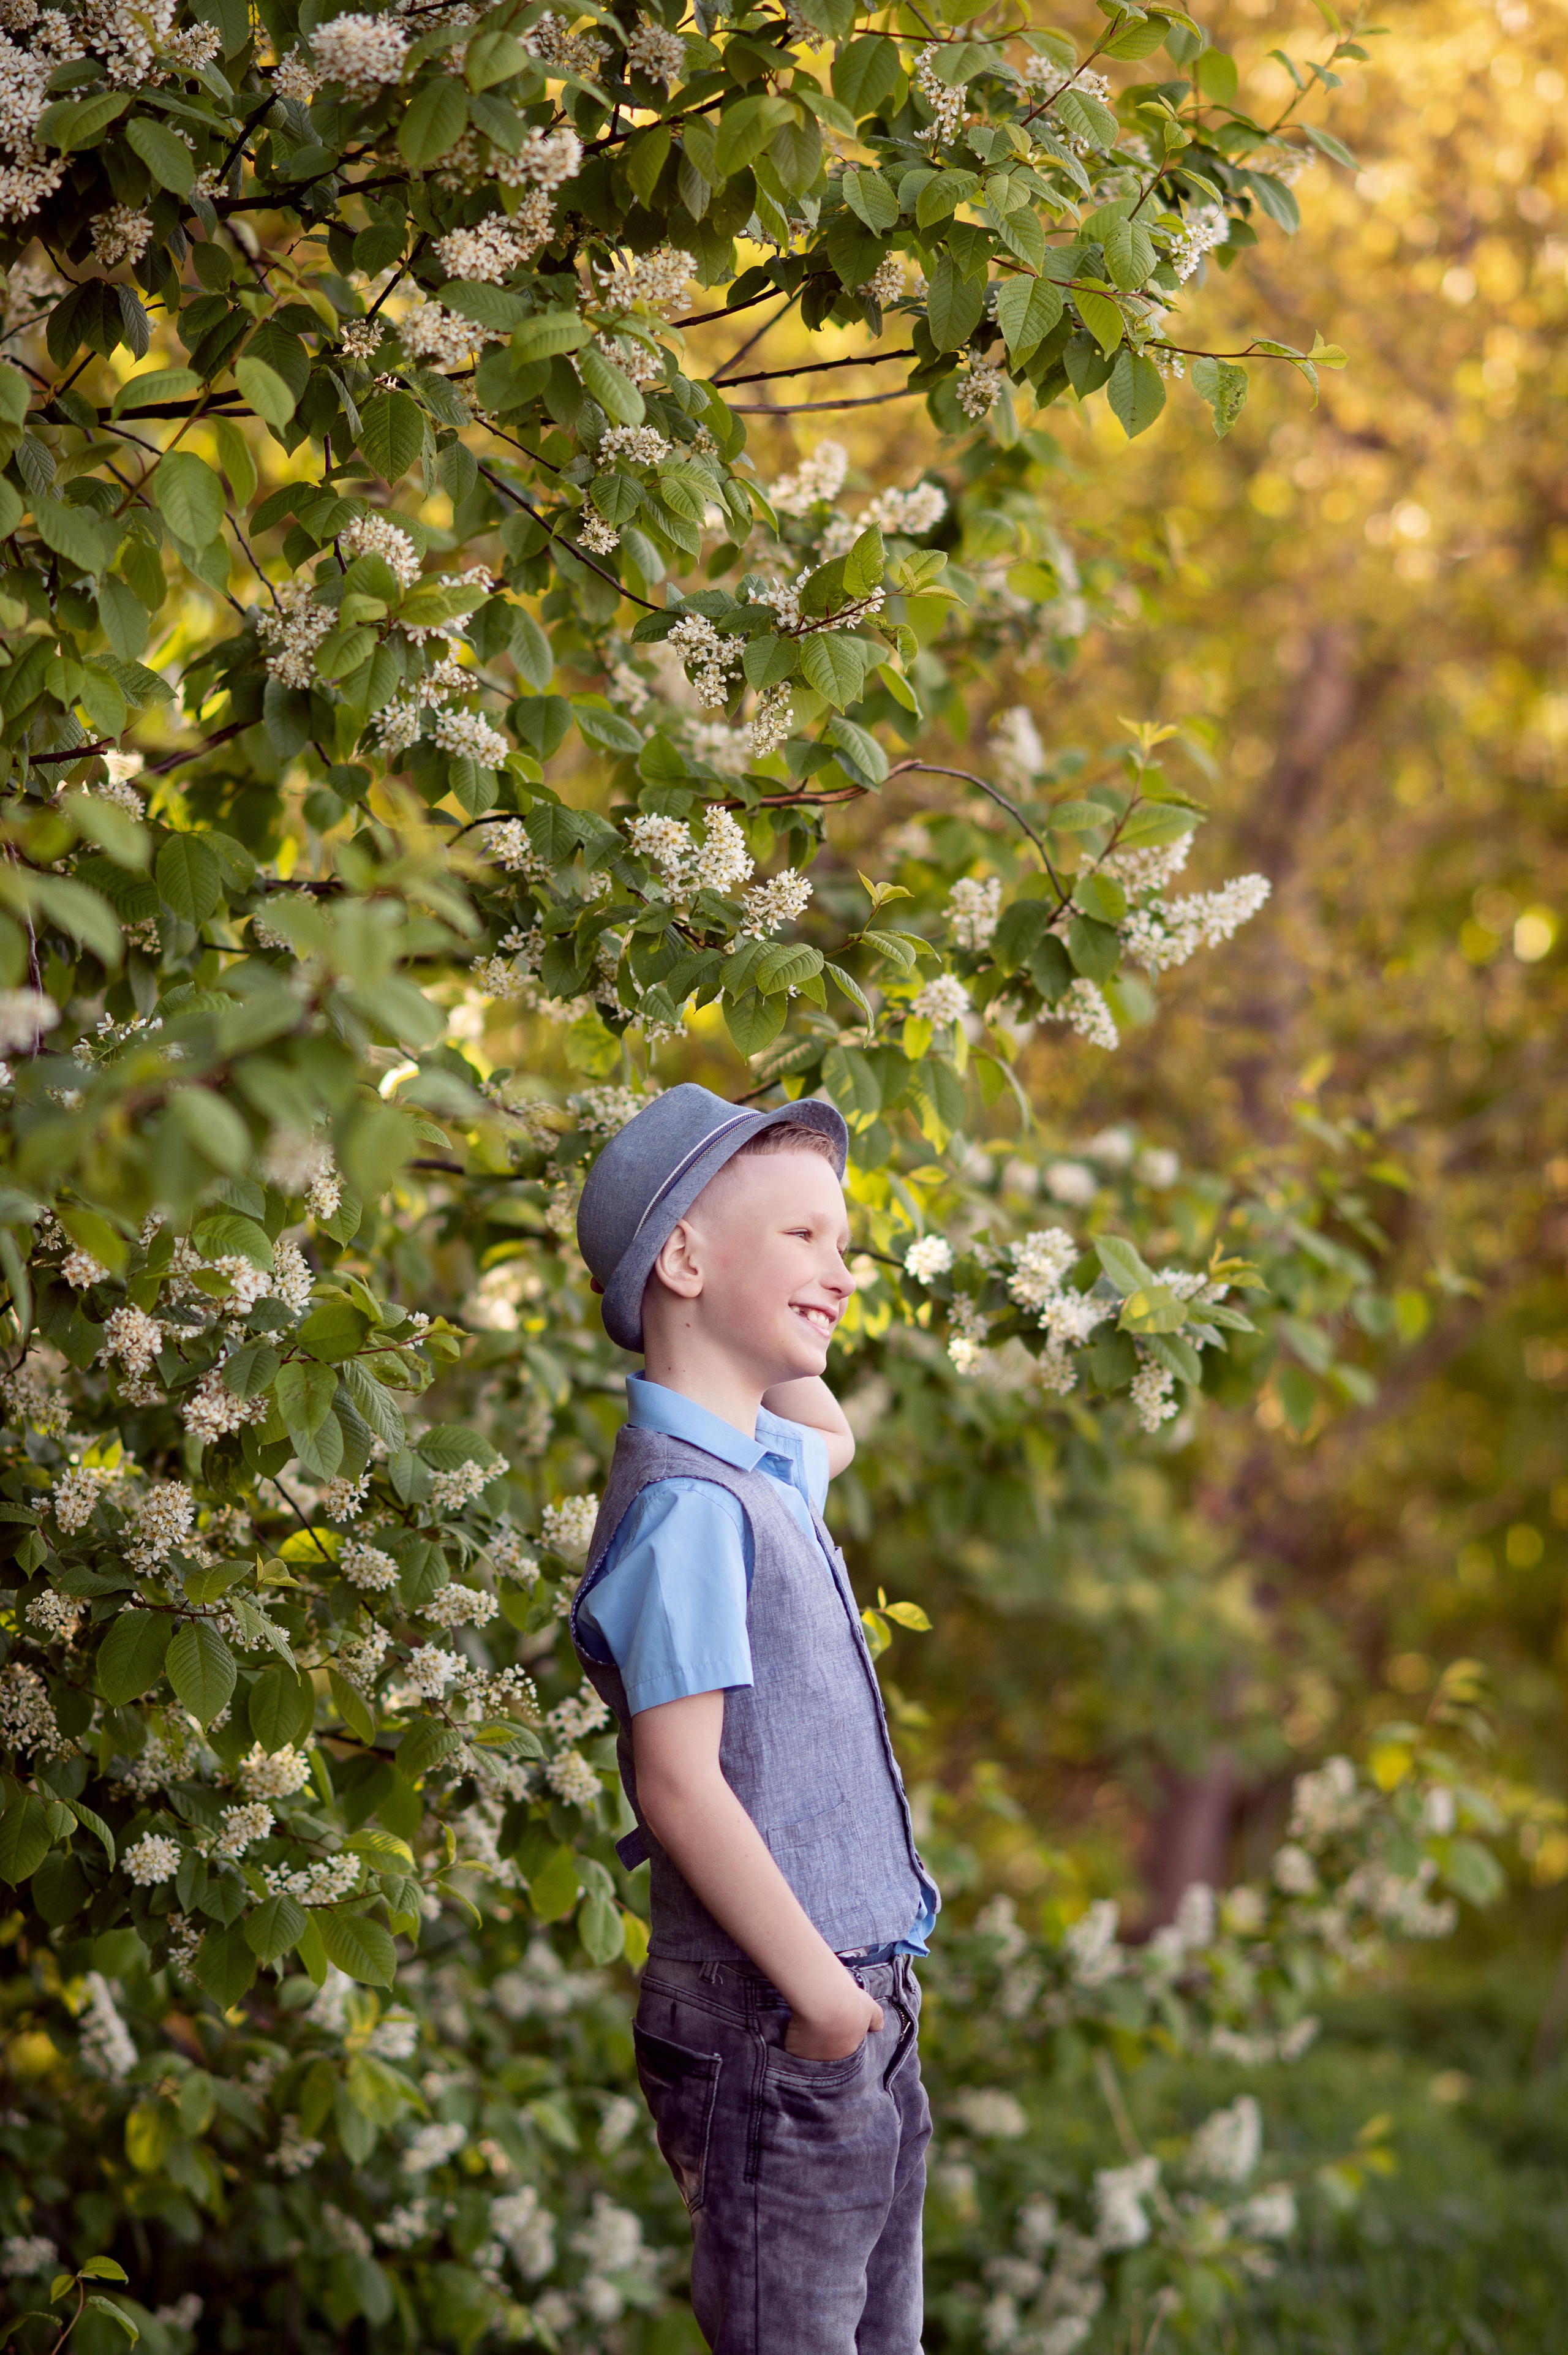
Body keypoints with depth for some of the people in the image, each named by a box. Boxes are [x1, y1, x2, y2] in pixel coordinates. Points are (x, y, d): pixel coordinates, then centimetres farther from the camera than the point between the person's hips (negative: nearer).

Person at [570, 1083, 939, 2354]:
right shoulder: (687, 1505, -17)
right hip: (772, 2024, -9)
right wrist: (820, 1988, -19)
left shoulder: (768, 1473, 12)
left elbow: (835, 1433, 39)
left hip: (856, 2003, 9)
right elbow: (679, 1784, -22)